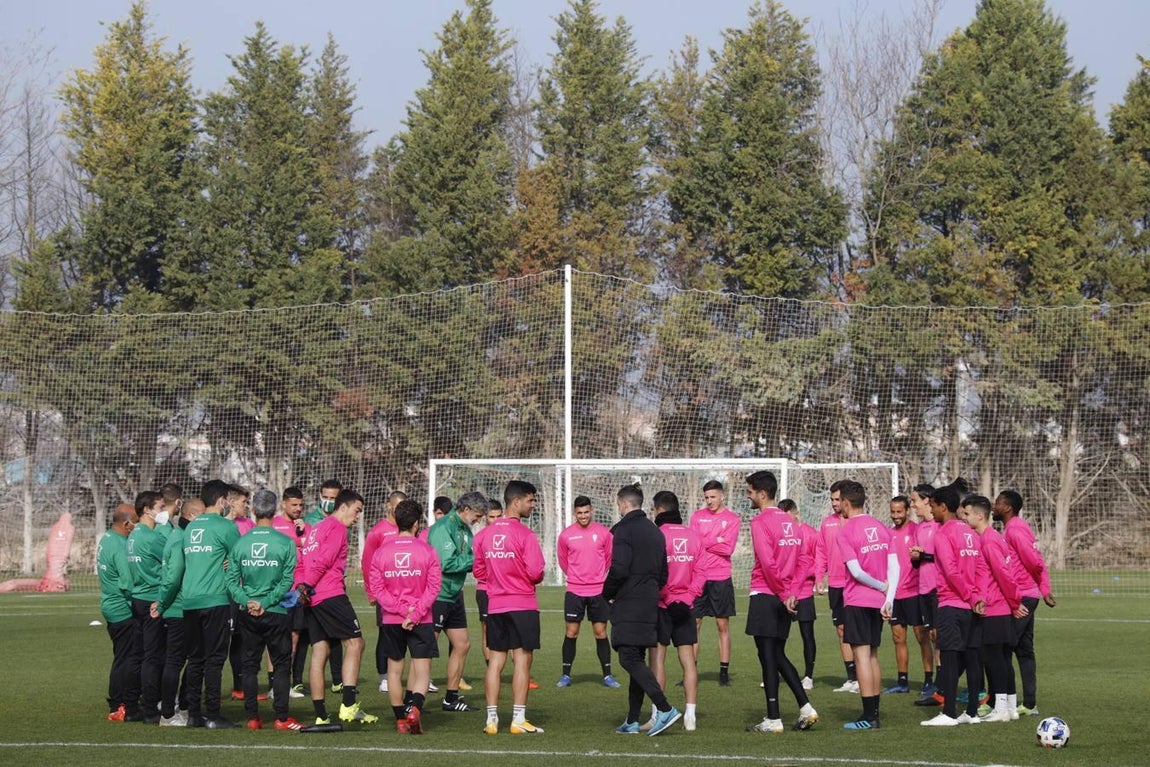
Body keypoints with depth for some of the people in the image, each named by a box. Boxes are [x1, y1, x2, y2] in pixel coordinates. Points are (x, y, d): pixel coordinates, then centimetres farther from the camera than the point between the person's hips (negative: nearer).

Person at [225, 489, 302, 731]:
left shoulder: (240, 542, -1)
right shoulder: (286, 543, -8)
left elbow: (232, 579, -3)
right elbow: (287, 581, -12)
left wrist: (247, 601, -7)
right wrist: (267, 602, -10)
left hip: (248, 614, 3)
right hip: (277, 612, -3)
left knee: (249, 665, 10)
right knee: (281, 665, 5)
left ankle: (252, 717, 9)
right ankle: (281, 717, 1)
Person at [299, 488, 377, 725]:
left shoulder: (316, 528, 25)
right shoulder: (337, 528, -4)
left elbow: (306, 560, 20)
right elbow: (323, 560, -14)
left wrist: (305, 587, 10)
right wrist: (307, 586, -14)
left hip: (311, 598, 9)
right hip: (331, 595, -9)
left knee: (319, 651, 7)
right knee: (354, 643, -7)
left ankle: (320, 715, 5)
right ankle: (349, 706, -16)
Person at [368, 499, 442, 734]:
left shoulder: (381, 551, 1)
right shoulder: (427, 551, -5)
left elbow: (376, 588, -4)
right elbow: (433, 587, -10)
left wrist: (402, 609, -9)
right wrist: (415, 613, -11)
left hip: (391, 619, 2)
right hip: (422, 622, -2)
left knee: (395, 669, 15)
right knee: (422, 670, -2)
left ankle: (401, 719, 18)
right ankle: (415, 707, -27)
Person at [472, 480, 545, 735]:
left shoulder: (485, 534, 6)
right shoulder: (524, 534, -13)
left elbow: (479, 570, 11)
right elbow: (535, 571, -17)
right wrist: (535, 579, 4)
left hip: (495, 606, 6)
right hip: (522, 604, -6)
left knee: (496, 660, 9)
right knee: (522, 660, -2)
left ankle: (491, 719, 9)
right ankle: (519, 720, -4)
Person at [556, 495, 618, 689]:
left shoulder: (603, 533, -1)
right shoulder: (566, 535, -1)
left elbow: (610, 558, 13)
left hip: (599, 591, 0)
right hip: (574, 591, 0)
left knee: (601, 632, 3)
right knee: (571, 632, 0)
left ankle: (607, 675, 8)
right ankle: (566, 675, 6)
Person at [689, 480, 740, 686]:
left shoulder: (731, 519, 2)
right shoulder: (697, 516, 8)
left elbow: (728, 548, -10)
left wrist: (704, 543, -6)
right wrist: (716, 541, -10)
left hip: (721, 579, -2)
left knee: (723, 626, 3)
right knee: (693, 625, 1)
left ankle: (724, 673, 7)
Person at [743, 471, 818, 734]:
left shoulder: (760, 522, -11)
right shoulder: (790, 522, 13)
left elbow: (768, 564, -20)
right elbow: (805, 562, 11)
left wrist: (783, 593, -14)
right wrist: (791, 592, 5)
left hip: (765, 595, -8)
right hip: (785, 597, 8)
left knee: (768, 658, -3)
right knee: (778, 656, 16)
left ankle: (773, 719, -2)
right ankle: (806, 709, 10)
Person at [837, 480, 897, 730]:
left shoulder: (846, 532, -11)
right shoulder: (882, 528, 8)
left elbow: (856, 571, -16)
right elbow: (894, 567, 2)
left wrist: (882, 587, -3)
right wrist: (889, 598, -2)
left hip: (856, 601, -7)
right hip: (878, 601, 7)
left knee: (861, 656, -4)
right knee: (872, 655, 14)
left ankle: (868, 717, -6)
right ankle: (874, 715, 16)